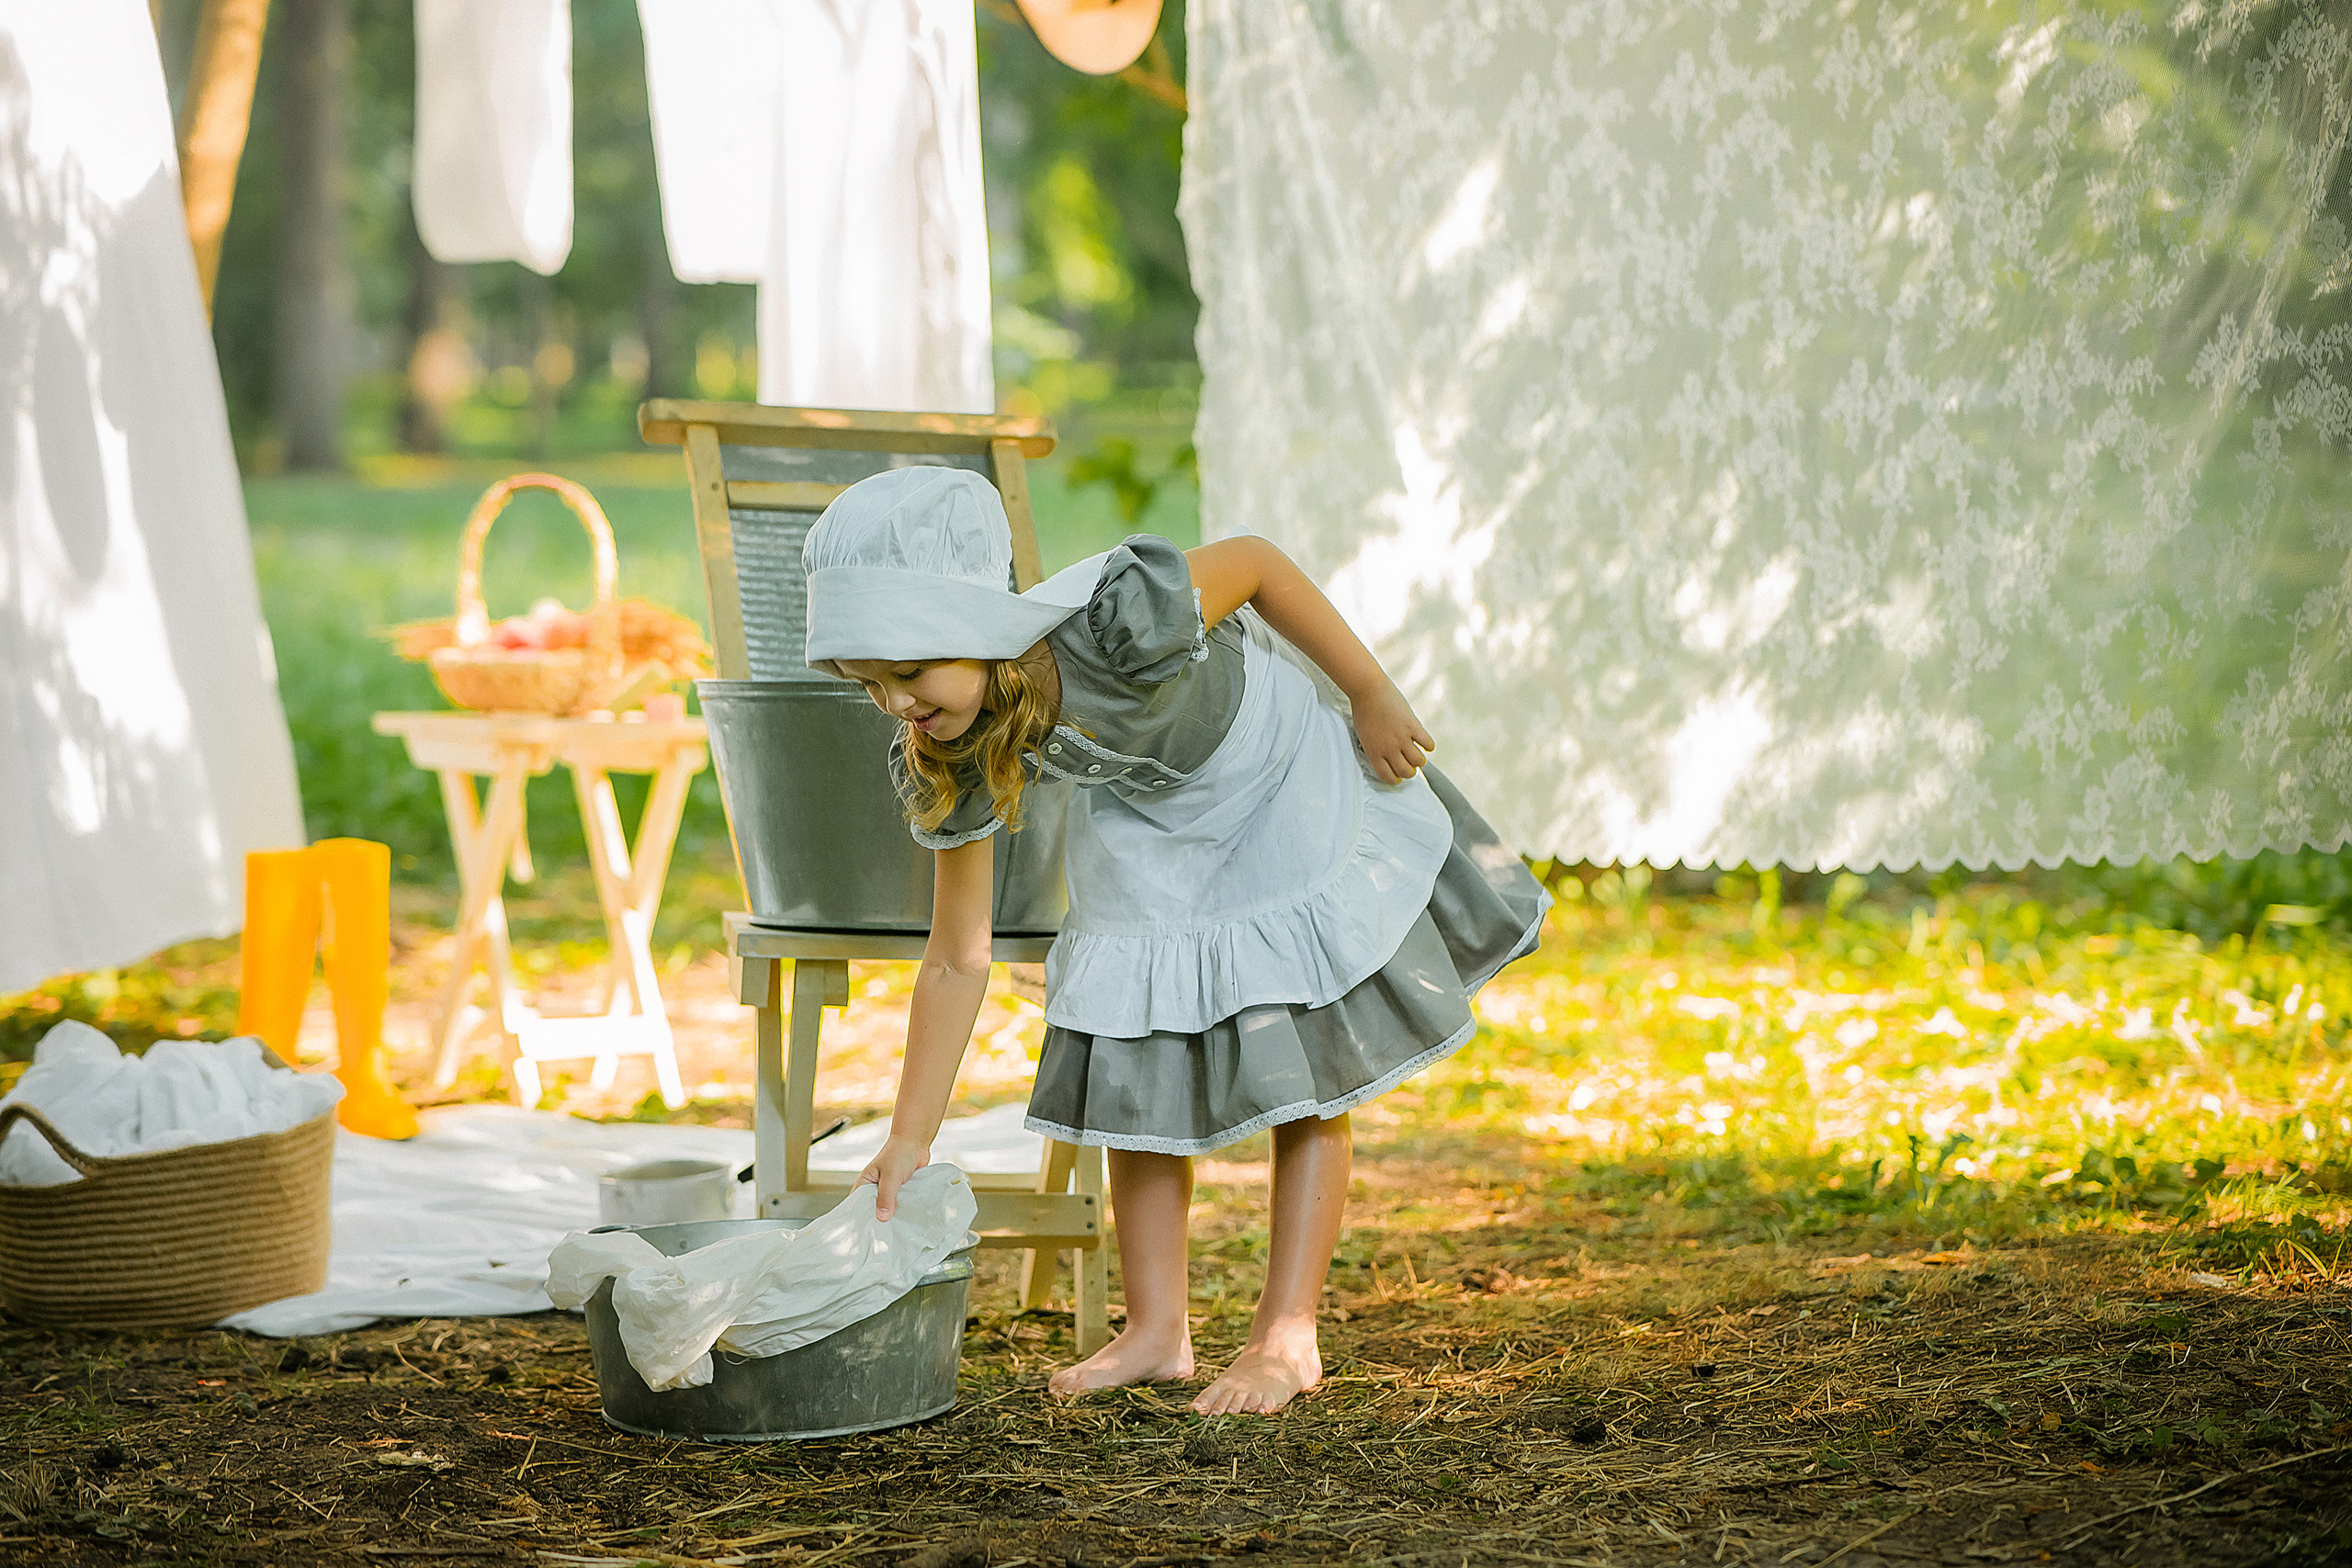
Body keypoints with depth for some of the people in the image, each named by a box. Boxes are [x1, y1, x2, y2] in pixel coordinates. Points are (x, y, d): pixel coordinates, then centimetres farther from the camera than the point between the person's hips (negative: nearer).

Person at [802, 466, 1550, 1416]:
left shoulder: (1119, 623, -44)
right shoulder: (949, 763, -25)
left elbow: (1257, 563, -24)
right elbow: (957, 958, -17)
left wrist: (1371, 697, -15)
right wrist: (908, 1142, -17)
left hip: (1284, 780, -4)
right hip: (1150, 830, 4)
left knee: (1304, 1071, -2)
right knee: (1134, 1070, 1)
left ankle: (1288, 1336, 6)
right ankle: (1156, 1330, 11)